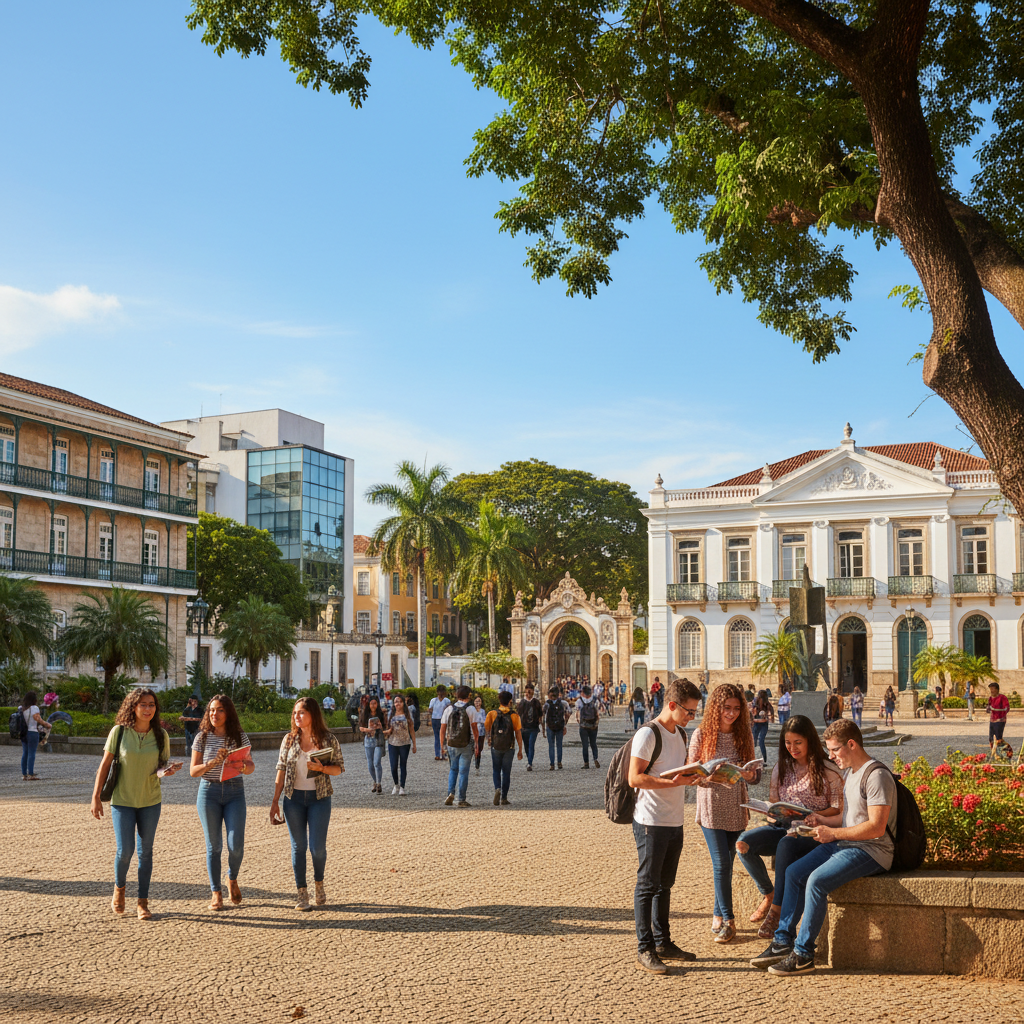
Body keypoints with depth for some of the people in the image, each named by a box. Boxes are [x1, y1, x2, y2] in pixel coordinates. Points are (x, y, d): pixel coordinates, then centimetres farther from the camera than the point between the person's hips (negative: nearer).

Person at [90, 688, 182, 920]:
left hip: (150, 801, 2)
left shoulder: (160, 735, -3)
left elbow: (164, 764, 7)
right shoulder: (119, 732, -8)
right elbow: (105, 765, -2)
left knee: (145, 851, 6)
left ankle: (142, 903, 17)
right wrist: (96, 797, -3)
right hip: (122, 800, -2)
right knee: (125, 849, -8)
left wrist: (166, 770, -17)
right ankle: (119, 887, 23)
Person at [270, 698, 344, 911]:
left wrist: (322, 768, -20)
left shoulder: (328, 739, -4)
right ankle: (301, 893, 14)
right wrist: (275, 801, 1)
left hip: (319, 798, -2)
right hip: (294, 798, 2)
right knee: (298, 846, 4)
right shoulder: (289, 739, 1)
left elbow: (339, 768, 0)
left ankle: (318, 883, 25)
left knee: (317, 847, -3)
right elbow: (281, 770, 4)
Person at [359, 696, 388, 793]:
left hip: (379, 740, -3)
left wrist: (380, 727, -18)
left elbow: (386, 726, 3)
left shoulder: (382, 713, -1)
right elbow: (360, 727, 8)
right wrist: (366, 729, -13)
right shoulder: (364, 714, 5)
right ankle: (374, 783, 26)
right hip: (368, 740, 3)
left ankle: (379, 784, -2)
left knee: (377, 763, -12)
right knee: (370, 764, 8)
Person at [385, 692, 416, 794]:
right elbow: (386, 730, 14)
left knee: (403, 766, 2)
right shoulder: (391, 715, 7)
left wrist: (414, 744, 2)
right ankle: (396, 785, 20)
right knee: (393, 766, -3)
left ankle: (402, 787, 9)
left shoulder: (407, 715, 2)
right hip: (392, 743, 1)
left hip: (405, 744, -1)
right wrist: (388, 731, -10)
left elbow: (412, 730, 4)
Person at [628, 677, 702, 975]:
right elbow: (635, 778, -19)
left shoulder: (681, 734, 13)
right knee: (647, 886, -2)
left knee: (665, 885, 16)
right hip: (651, 823, -8)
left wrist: (695, 774, 3)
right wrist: (673, 782, -26)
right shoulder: (648, 734, -14)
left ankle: (663, 942, 25)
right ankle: (645, 950, 2)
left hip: (675, 821, 8)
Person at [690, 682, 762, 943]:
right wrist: (709, 776, -22)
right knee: (722, 863, -7)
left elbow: (755, 772, 8)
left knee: (725, 863, 8)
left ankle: (718, 916, 21)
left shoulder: (745, 734, 4)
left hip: (736, 809, 3)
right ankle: (727, 919, 4)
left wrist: (751, 775, -15)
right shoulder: (702, 734, -5)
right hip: (711, 807, -3)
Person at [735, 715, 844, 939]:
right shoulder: (781, 768, 12)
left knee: (786, 844, -39)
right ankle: (768, 894, -3)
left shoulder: (828, 770, -3)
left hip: (813, 832, -5)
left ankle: (777, 909, -29)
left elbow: (837, 809, -5)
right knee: (743, 843, -22)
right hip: (783, 827, 5)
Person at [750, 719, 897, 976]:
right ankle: (783, 942, 1)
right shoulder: (851, 773, 16)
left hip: (872, 850, -10)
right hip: (845, 843, 10)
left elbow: (876, 827, -23)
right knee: (794, 872, -2)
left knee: (817, 880, -27)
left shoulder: (877, 775, -16)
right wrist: (823, 820, 8)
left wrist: (833, 833, -19)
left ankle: (803, 954, -18)